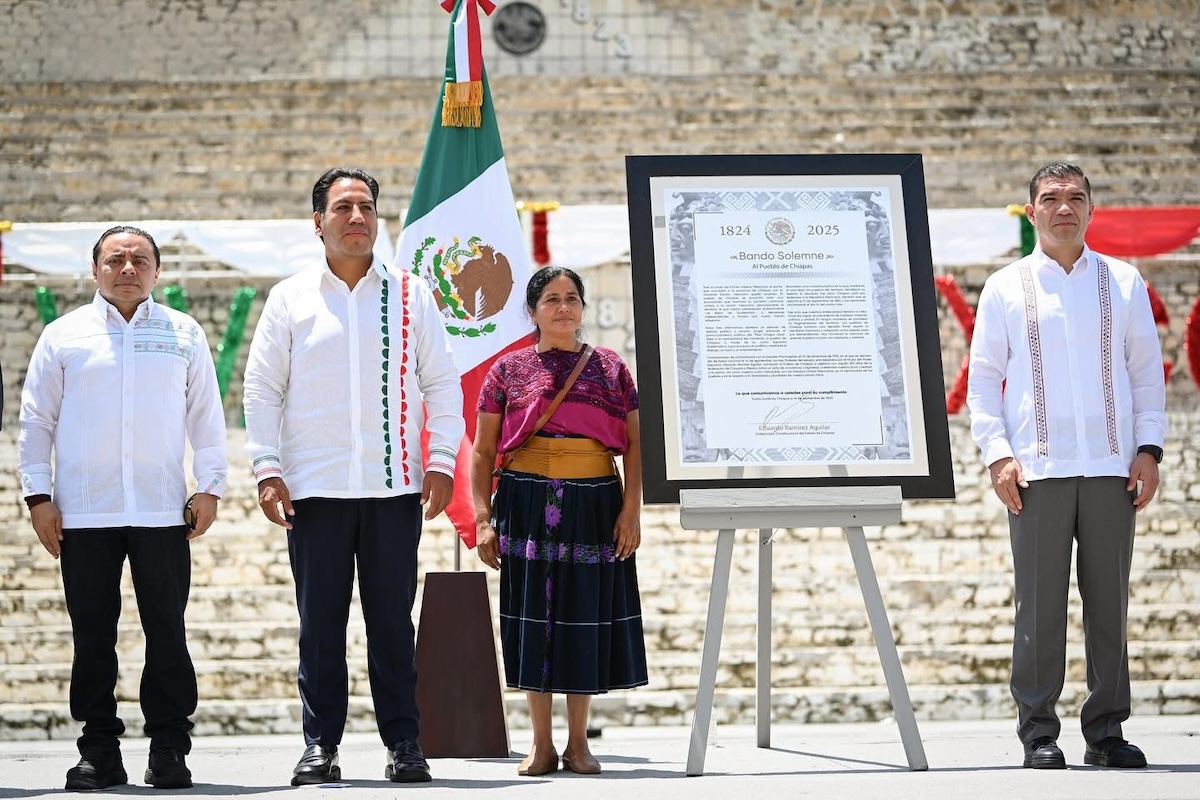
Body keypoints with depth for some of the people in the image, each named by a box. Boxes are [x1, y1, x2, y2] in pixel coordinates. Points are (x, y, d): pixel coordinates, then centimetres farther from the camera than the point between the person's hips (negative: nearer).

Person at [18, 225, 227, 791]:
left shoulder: (184, 335, 10)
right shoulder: (63, 335, 9)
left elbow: (206, 416, 12)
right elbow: (36, 419, 9)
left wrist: (210, 488, 5)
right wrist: (39, 495, 2)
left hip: (163, 511, 0)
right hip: (83, 513, 0)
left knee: (167, 633, -1)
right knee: (92, 636, 2)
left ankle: (169, 749, 5)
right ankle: (98, 749, 9)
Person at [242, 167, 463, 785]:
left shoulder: (411, 296, 8)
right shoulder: (290, 299, 7)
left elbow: (442, 384, 9)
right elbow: (262, 390, 7)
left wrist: (442, 461, 0)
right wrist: (267, 469, -2)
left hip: (395, 484, 0)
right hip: (314, 488, 0)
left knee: (392, 620, 2)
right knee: (320, 622, 1)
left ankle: (403, 743, 8)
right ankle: (320, 743, 8)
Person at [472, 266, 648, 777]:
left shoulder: (610, 368, 8)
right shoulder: (508, 370, 6)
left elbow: (635, 442, 5)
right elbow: (482, 451, 5)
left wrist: (631, 509, -6)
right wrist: (483, 518, -4)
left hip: (594, 504, 1)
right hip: (527, 503, 0)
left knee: (586, 615, 3)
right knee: (534, 614, 1)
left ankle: (578, 743, 13)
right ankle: (541, 746, 9)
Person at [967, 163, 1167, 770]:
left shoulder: (1124, 283, 12)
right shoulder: (1005, 288, 9)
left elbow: (1147, 372, 11)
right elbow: (984, 377, 7)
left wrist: (1148, 449, 1)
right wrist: (997, 455, -4)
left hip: (1112, 468, 1)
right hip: (1037, 469, -1)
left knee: (1109, 600, 3)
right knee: (1039, 603, -2)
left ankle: (1106, 731, 9)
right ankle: (1039, 734, 3)